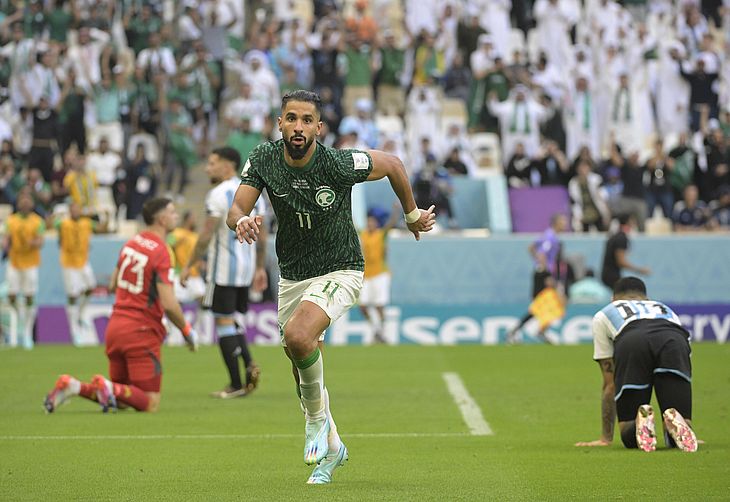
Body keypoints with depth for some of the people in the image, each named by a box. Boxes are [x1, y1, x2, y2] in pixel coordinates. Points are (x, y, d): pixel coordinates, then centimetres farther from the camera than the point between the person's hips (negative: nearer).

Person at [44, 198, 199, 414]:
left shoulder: (131, 243, 9)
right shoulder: (161, 252, -15)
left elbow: (113, 285, 20)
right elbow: (169, 304, -20)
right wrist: (186, 330, -6)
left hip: (115, 325, 8)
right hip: (142, 332, -8)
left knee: (121, 400, 16)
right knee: (150, 404, -3)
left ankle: (71, 386, -4)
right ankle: (110, 388, -25)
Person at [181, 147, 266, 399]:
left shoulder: (219, 194, -12)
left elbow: (206, 235, -15)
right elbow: (261, 236, 14)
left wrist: (189, 266, -9)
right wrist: (260, 268, 20)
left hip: (223, 269, -8)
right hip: (247, 267, 8)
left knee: (223, 321, -2)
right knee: (231, 320, 18)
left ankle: (236, 384, -4)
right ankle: (249, 365, -4)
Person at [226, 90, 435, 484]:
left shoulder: (339, 164, -22)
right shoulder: (263, 160, -11)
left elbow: (392, 164, -5)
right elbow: (235, 211, -15)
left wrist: (412, 215, 9)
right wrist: (242, 221, -40)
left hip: (340, 271, -5)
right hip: (292, 276, 5)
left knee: (298, 336, -32)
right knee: (304, 374, 13)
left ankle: (318, 416, -6)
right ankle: (331, 447, 37)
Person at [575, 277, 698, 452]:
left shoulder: (603, 315, 39)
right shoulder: (665, 309, 45)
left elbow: (610, 384, 37)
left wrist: (605, 438, 43)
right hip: (675, 343, 1)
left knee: (630, 438, 9)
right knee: (677, 438, 8)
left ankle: (642, 421, -24)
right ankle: (675, 425, -26)